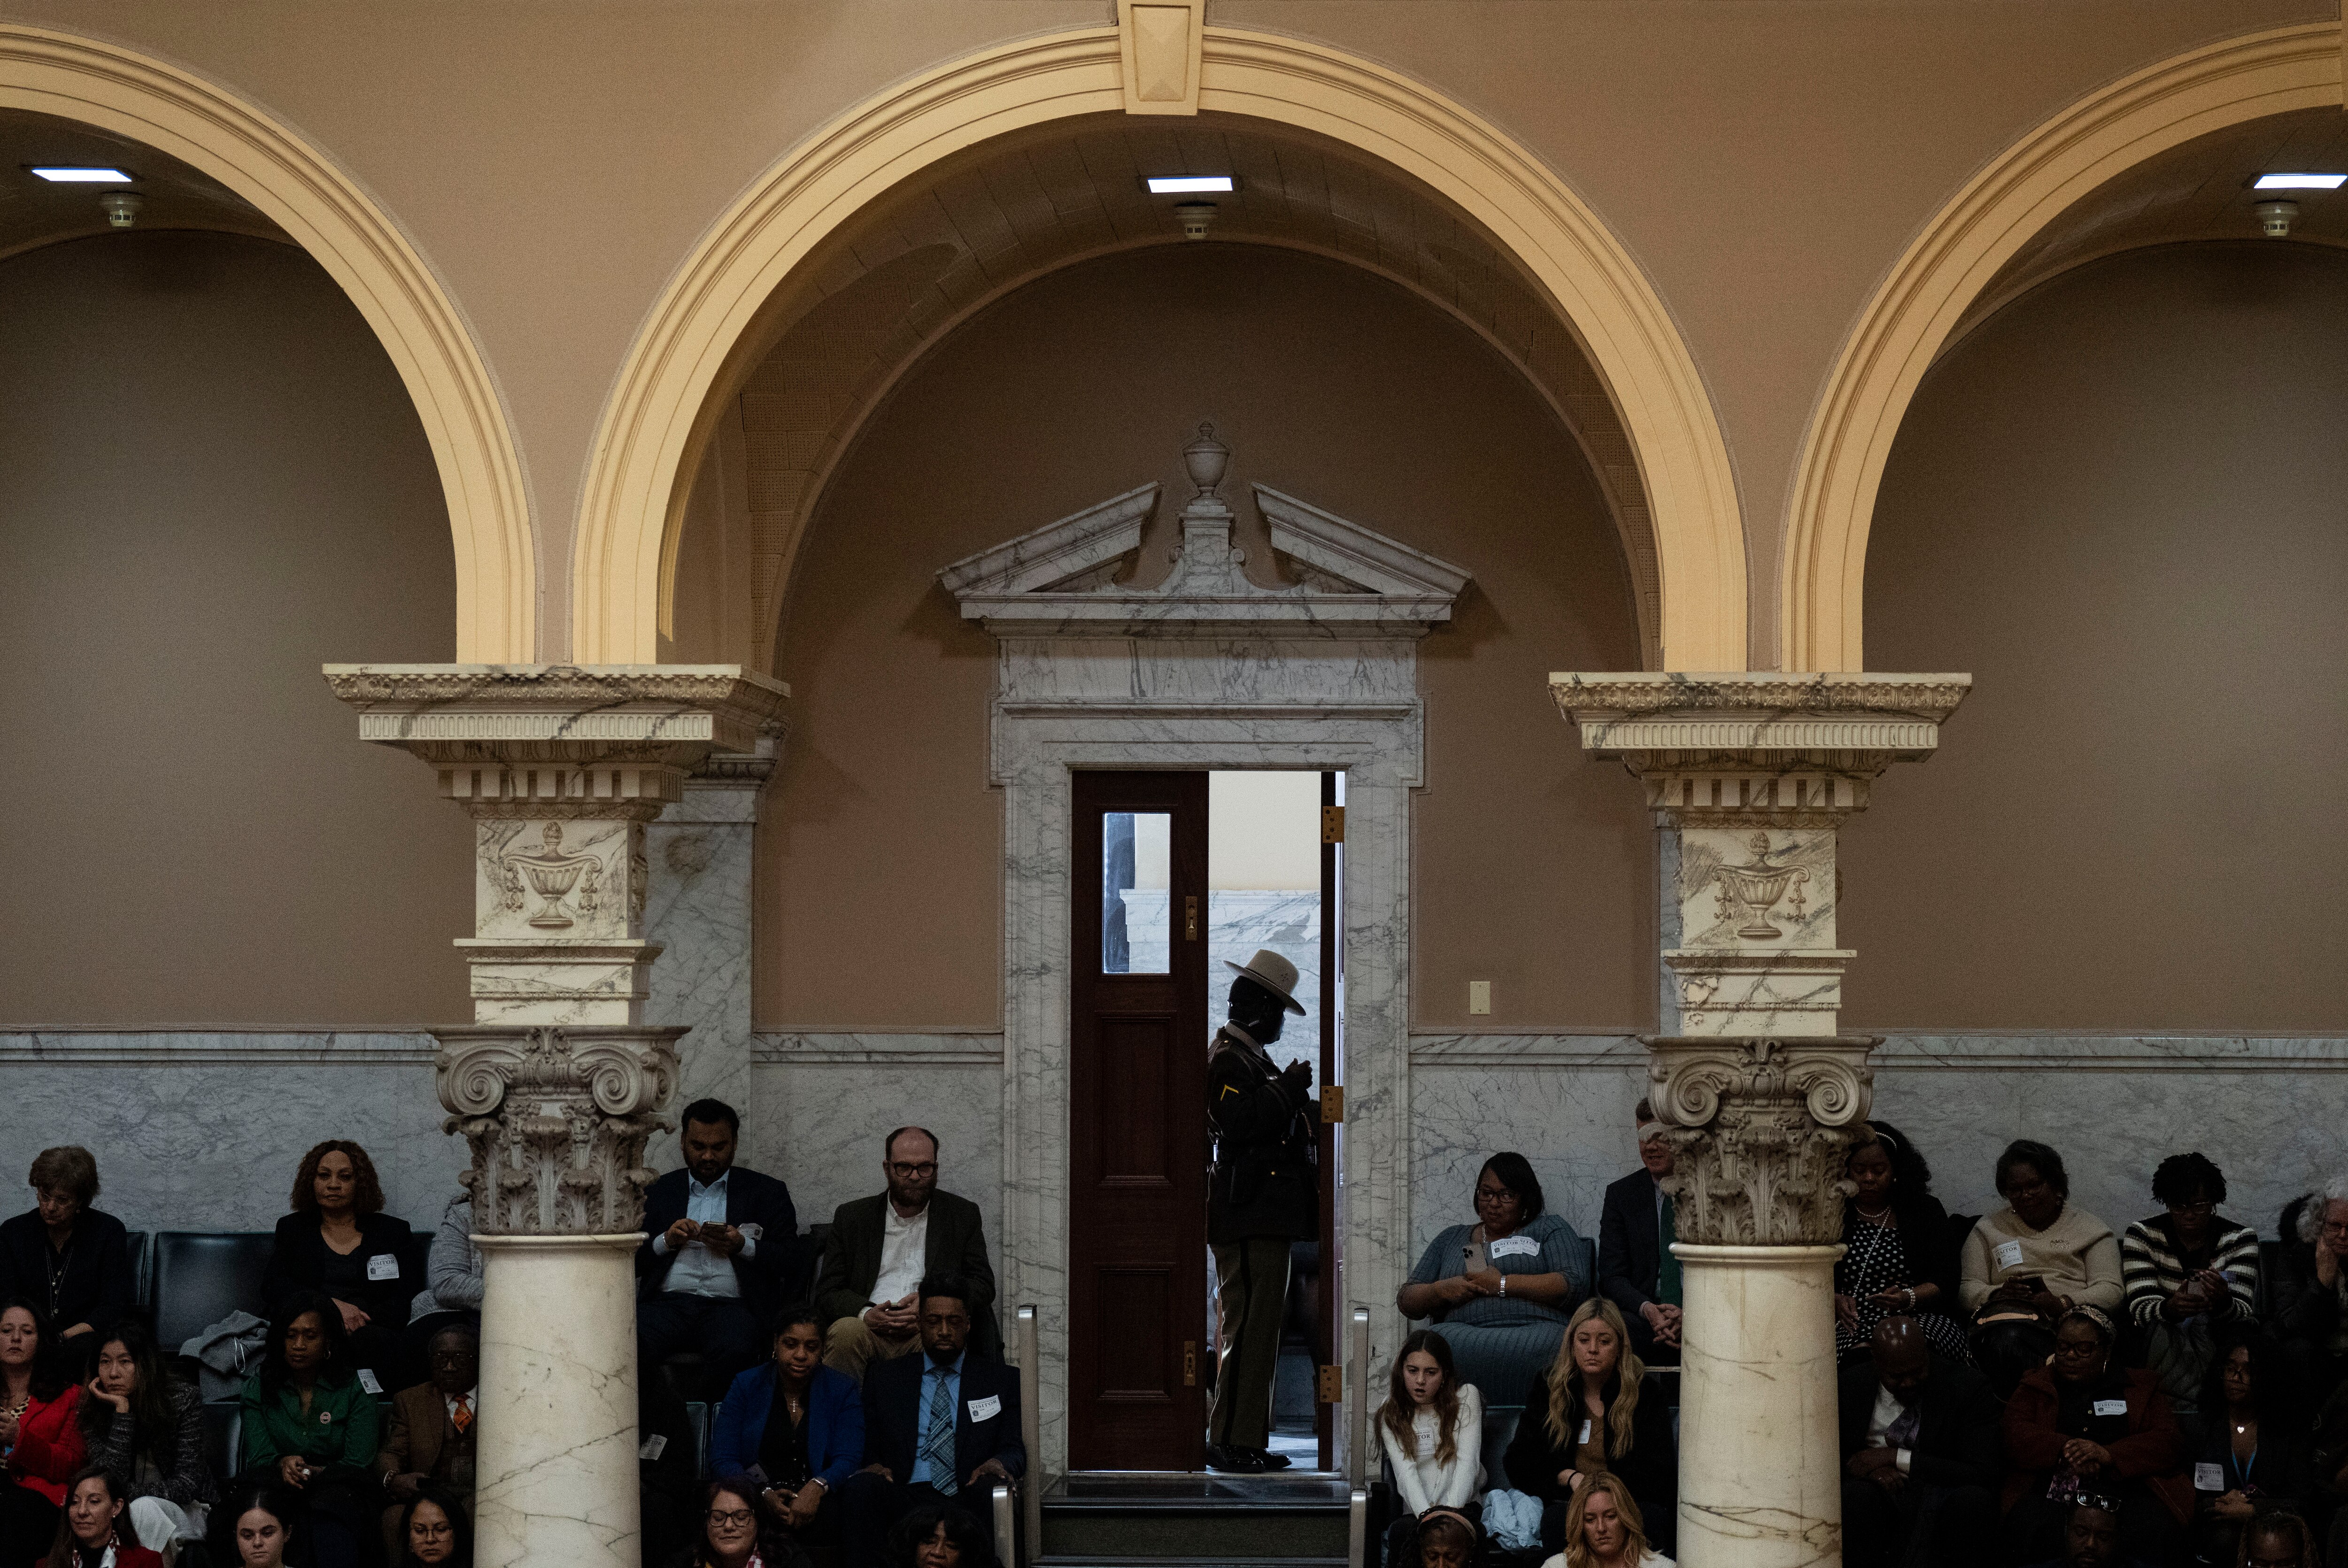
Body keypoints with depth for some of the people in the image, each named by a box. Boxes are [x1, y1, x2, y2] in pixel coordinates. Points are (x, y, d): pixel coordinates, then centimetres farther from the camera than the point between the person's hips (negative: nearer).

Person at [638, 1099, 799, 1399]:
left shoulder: (767, 1192, 18)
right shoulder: (659, 1192, 22)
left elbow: (790, 1258, 8)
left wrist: (743, 1246, -8)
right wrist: (665, 1242, -3)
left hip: (731, 1306, -1)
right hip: (669, 1303, 1)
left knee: (734, 1350, -38)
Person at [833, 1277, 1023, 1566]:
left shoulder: (1001, 1380, 18)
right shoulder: (885, 1377, 20)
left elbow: (1015, 1451, 12)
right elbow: (868, 1447, 16)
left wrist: (996, 1464, -14)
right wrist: (875, 1466, -9)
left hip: (965, 1500, -1)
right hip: (903, 1496, 1)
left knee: (990, 1487, -37)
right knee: (858, 1487, -33)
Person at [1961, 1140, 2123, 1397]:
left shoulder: (2090, 1229, 21)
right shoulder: (1988, 1229, 26)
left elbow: (2111, 1292, 7)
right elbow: (1967, 1291, 16)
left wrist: (2060, 1303, -11)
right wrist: (2000, 1294, -7)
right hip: (2010, 1314, 0)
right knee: (2009, 1342, -41)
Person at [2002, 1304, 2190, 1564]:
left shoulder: (2141, 1389, 20)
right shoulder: (2036, 1387, 21)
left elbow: (2170, 1444, 5)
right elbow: (2012, 1436, 5)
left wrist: (2108, 1455, -12)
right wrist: (2065, 1450, -13)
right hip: (2052, 1491, 0)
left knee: (2156, 1529, -34)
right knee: (2030, 1528, -36)